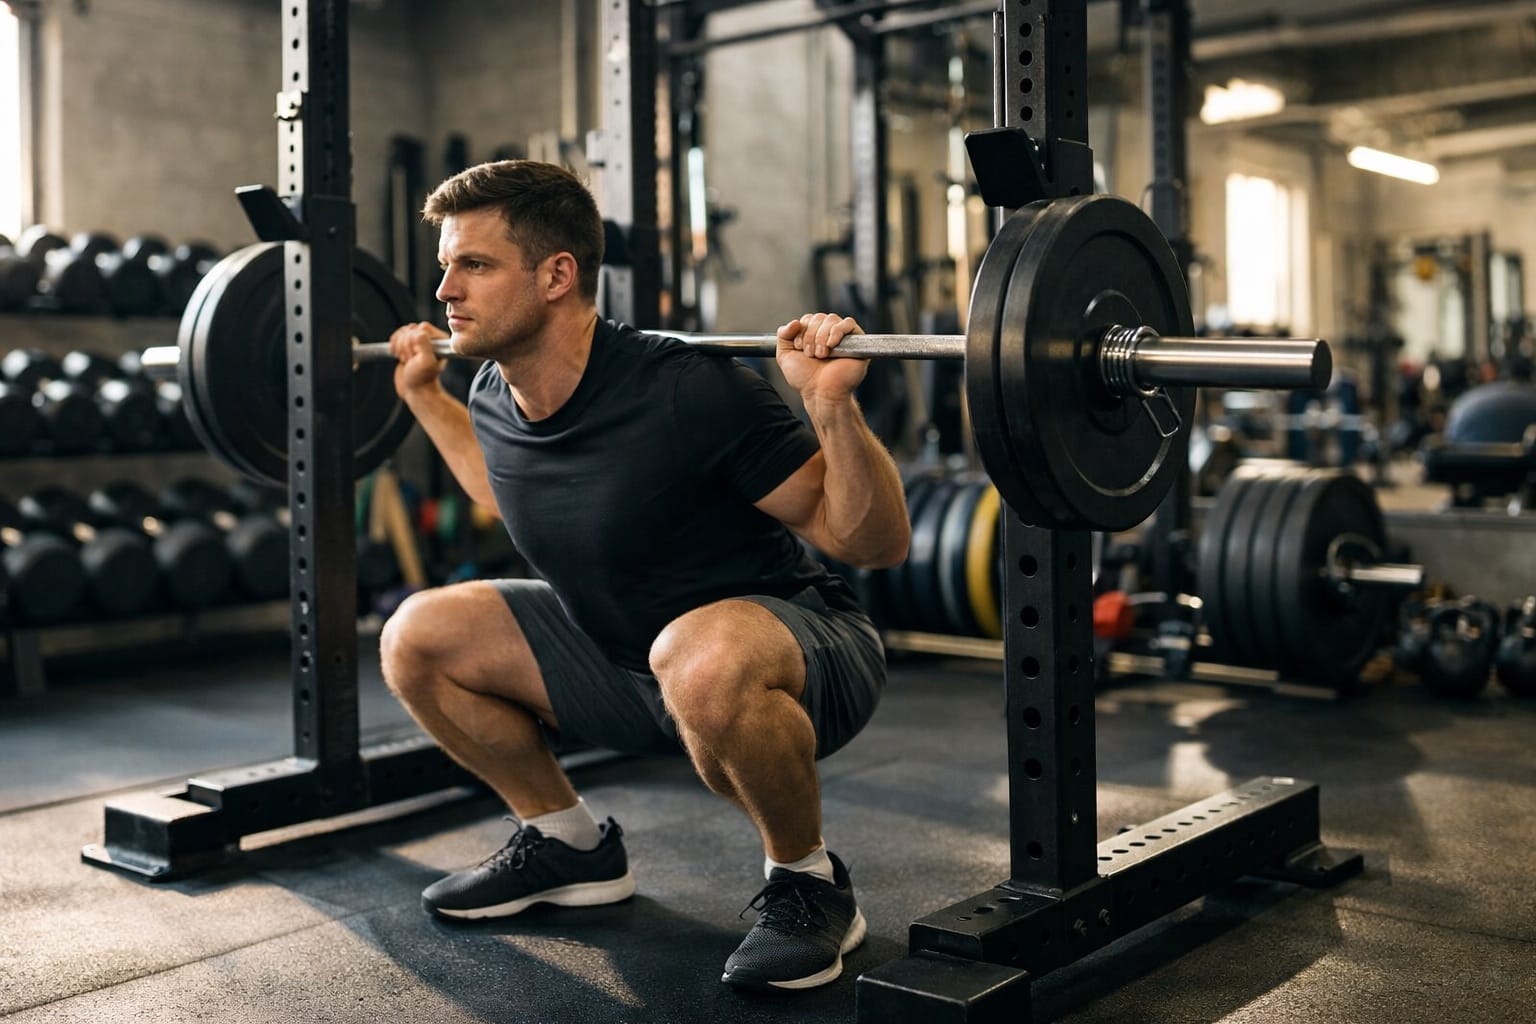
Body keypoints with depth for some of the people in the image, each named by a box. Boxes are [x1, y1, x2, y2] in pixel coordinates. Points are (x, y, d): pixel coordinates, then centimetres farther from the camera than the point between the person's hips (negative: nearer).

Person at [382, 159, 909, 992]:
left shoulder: (684, 392, -28)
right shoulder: (495, 398, -6)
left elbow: (874, 543, -24)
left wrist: (832, 407, -38)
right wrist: (424, 394, 16)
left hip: (796, 651, -7)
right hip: (620, 654, 7)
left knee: (699, 658, -41)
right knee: (415, 639, -1)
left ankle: (808, 884, -12)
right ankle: (569, 844, 16)